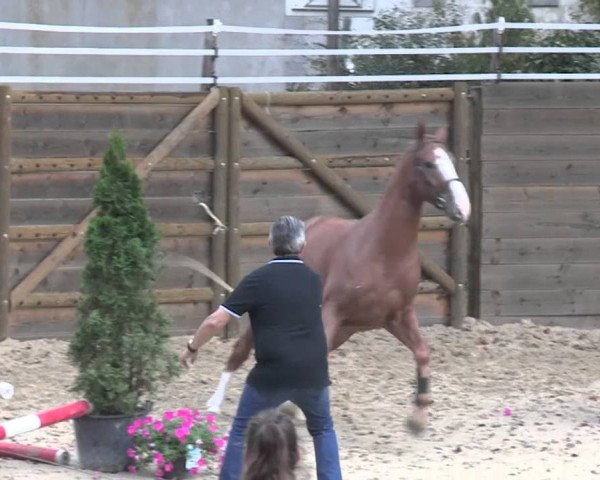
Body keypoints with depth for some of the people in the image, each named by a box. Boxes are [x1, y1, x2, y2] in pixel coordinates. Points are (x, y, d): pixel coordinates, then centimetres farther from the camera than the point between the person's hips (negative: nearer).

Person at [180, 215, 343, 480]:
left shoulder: (258, 280, -6)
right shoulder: (313, 280, 8)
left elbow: (215, 321, -9)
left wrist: (192, 347, 7)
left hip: (271, 376, -3)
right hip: (313, 374, 3)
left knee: (242, 432, 13)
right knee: (322, 429, 25)